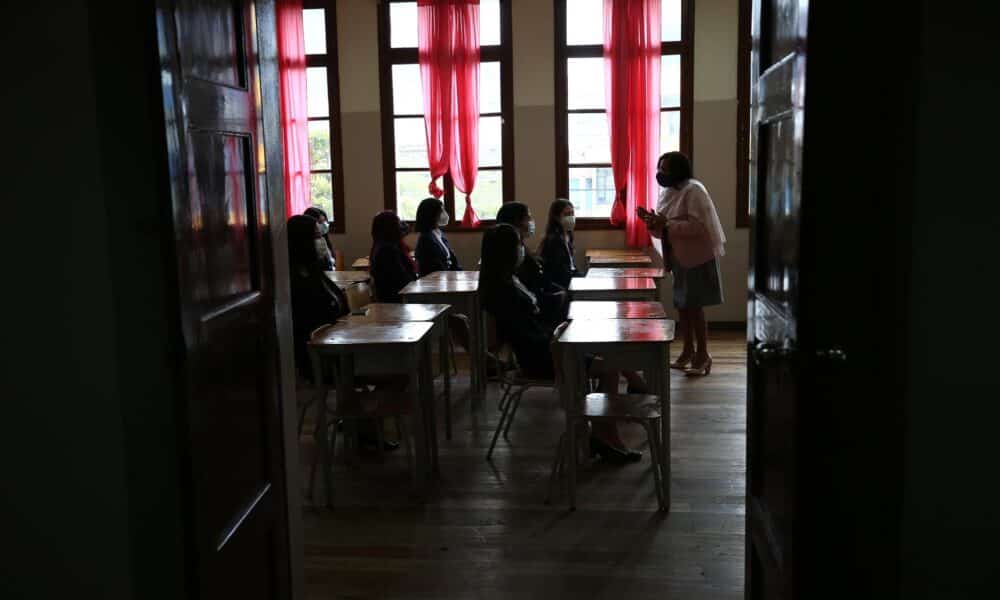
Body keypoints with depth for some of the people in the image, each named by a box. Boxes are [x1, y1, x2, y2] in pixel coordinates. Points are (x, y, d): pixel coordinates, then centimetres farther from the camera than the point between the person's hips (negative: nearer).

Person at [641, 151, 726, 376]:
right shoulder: (668, 192, 11)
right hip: (679, 257, 8)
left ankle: (703, 355, 3)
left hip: (698, 256, -8)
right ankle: (688, 351, 21)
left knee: (695, 307, -6)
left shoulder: (693, 190, -16)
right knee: (682, 306, 11)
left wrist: (666, 224, -25)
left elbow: (699, 226, -25)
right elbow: (666, 231, 15)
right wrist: (653, 223, -6)